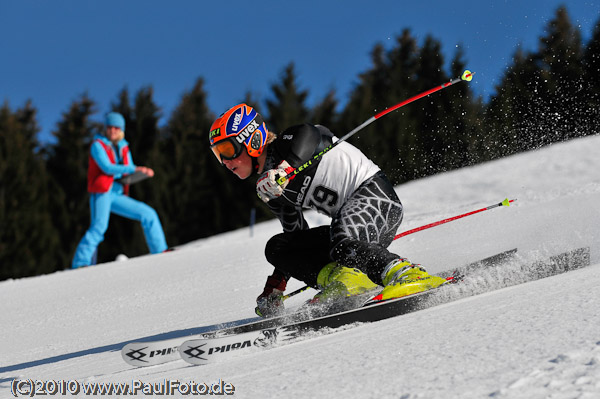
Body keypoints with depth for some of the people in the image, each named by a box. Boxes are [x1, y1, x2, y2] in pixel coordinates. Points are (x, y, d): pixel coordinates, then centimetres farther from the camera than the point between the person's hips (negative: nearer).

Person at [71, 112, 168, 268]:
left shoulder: (123, 148, 19)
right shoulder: (98, 145, 0)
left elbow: (131, 173, 14)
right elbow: (107, 167, -14)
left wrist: (143, 172, -11)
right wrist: (135, 169, -23)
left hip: (117, 195, 7)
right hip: (101, 192, -7)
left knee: (148, 214, 3)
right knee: (99, 226, -25)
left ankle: (160, 251, 7)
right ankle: (80, 263, -30)